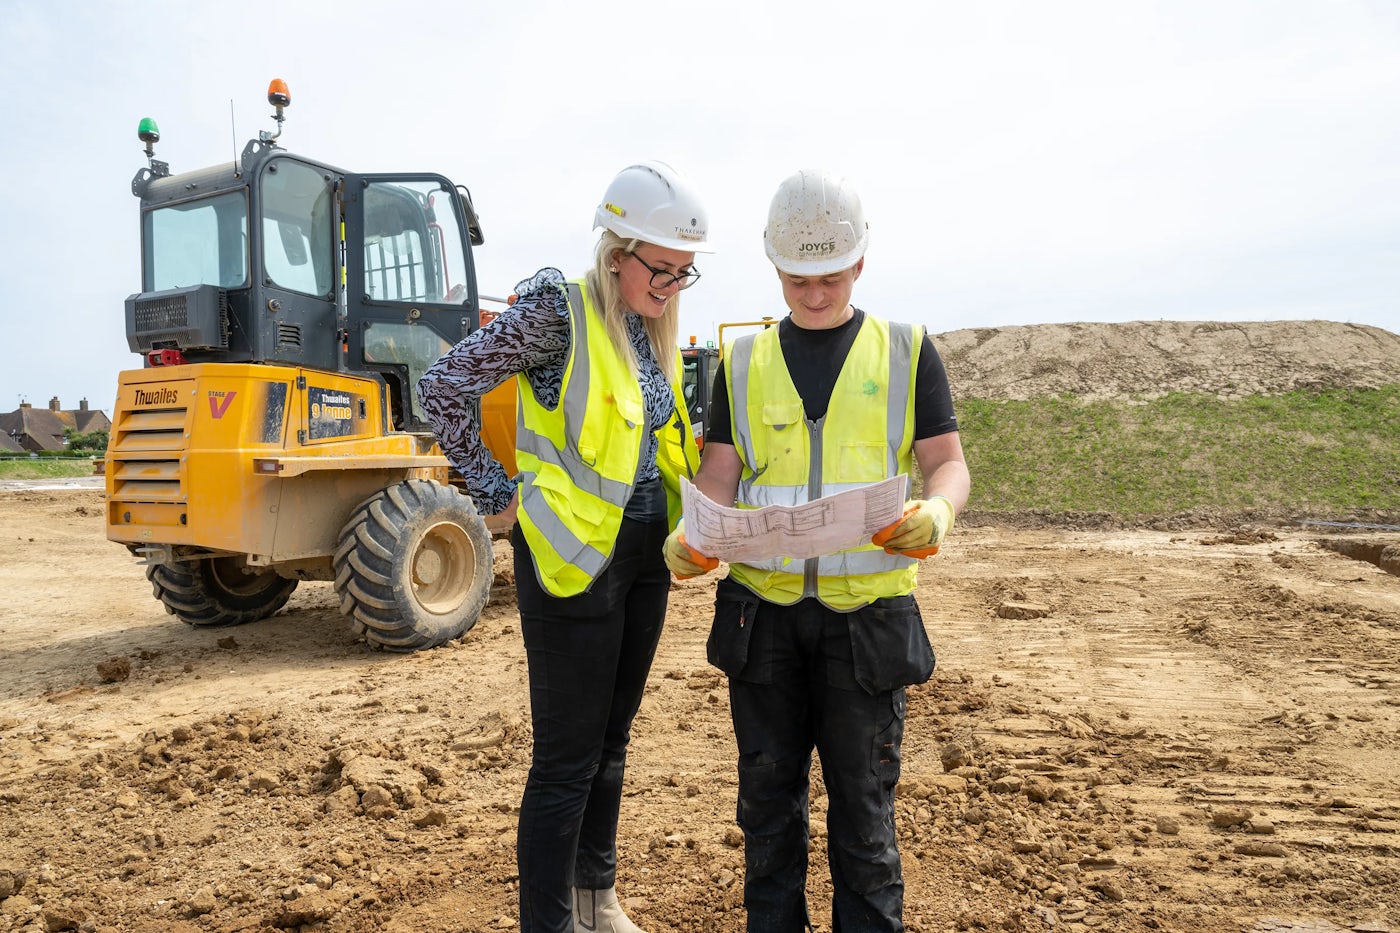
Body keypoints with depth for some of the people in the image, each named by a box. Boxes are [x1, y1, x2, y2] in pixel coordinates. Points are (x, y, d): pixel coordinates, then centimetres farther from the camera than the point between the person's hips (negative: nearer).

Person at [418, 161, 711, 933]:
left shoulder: (653, 327, 9)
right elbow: (443, 388, -16)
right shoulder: (558, 309, -13)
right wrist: (498, 495, -14)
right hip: (573, 555, -8)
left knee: (612, 739, 19)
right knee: (567, 757, 1)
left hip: (644, 551, 8)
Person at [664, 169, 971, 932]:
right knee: (768, 789, 13)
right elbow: (718, 475, 3)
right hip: (763, 607, 2)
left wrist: (936, 510, -22)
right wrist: (691, 535, -18)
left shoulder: (906, 352, 4)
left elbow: (948, 464, 1)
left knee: (863, 795, 9)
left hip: (867, 610, -2)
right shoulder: (743, 362, 9)